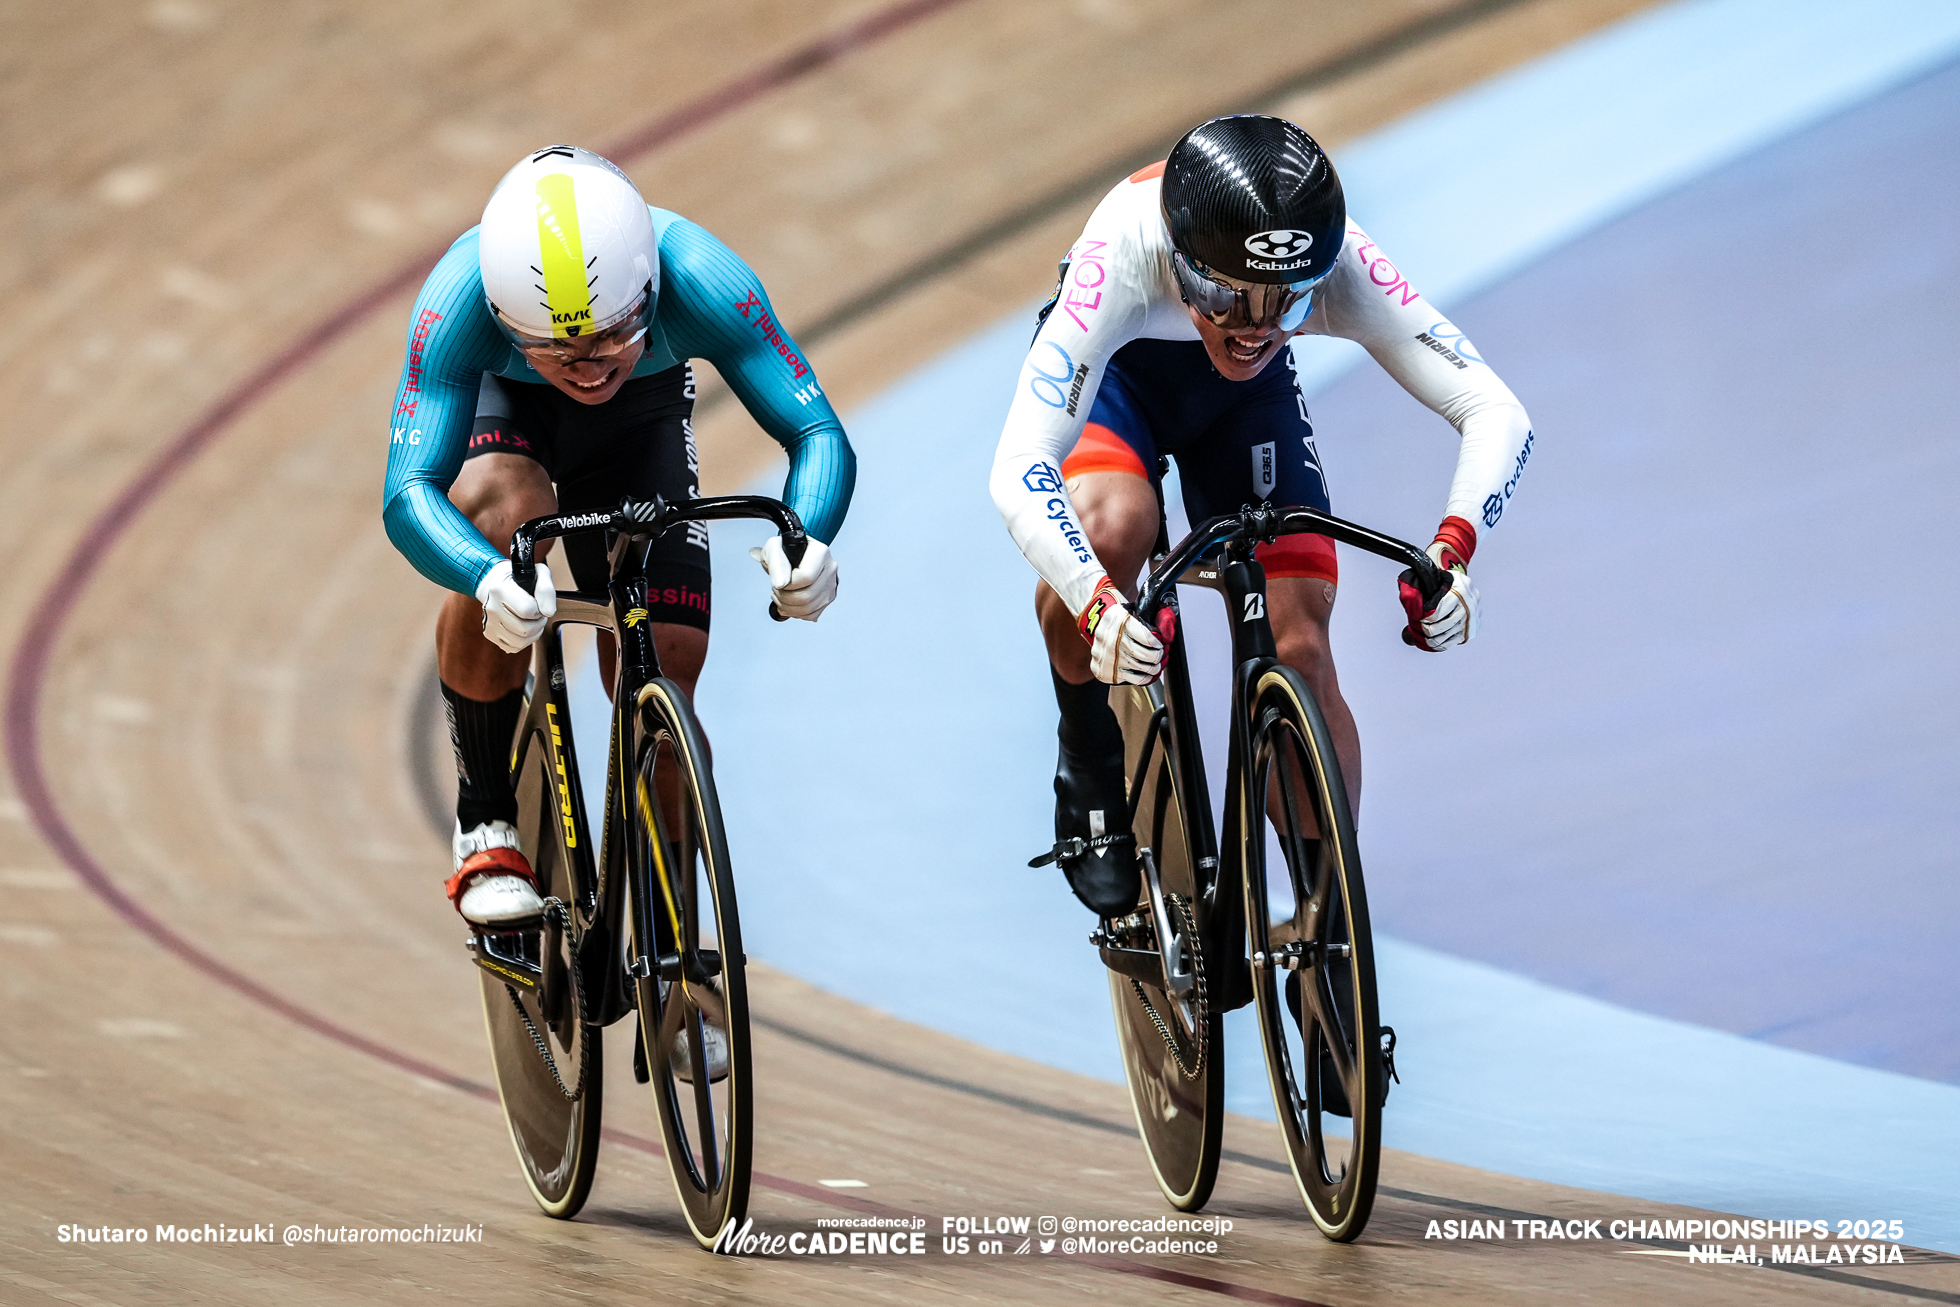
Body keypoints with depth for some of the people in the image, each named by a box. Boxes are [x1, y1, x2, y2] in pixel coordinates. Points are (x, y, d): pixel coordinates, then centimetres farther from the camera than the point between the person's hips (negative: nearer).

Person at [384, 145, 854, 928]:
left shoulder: (698, 278, -38)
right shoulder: (460, 296, -40)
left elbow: (819, 435, -35)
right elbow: (408, 493, -42)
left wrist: (806, 544, -57)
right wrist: (489, 580, -63)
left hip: (643, 416, 1)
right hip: (501, 401, -1)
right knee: (498, 512, -36)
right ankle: (485, 830, -20)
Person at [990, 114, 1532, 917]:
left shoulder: (1340, 268, -36)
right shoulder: (1126, 249, -43)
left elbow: (1495, 414, -37)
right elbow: (1018, 471, -49)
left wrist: (1452, 550, -55)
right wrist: (1098, 606, -64)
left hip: (1249, 398, 2)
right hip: (1112, 371, -2)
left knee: (1299, 653, -12)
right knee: (1109, 526, -34)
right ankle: (1091, 781, -9)